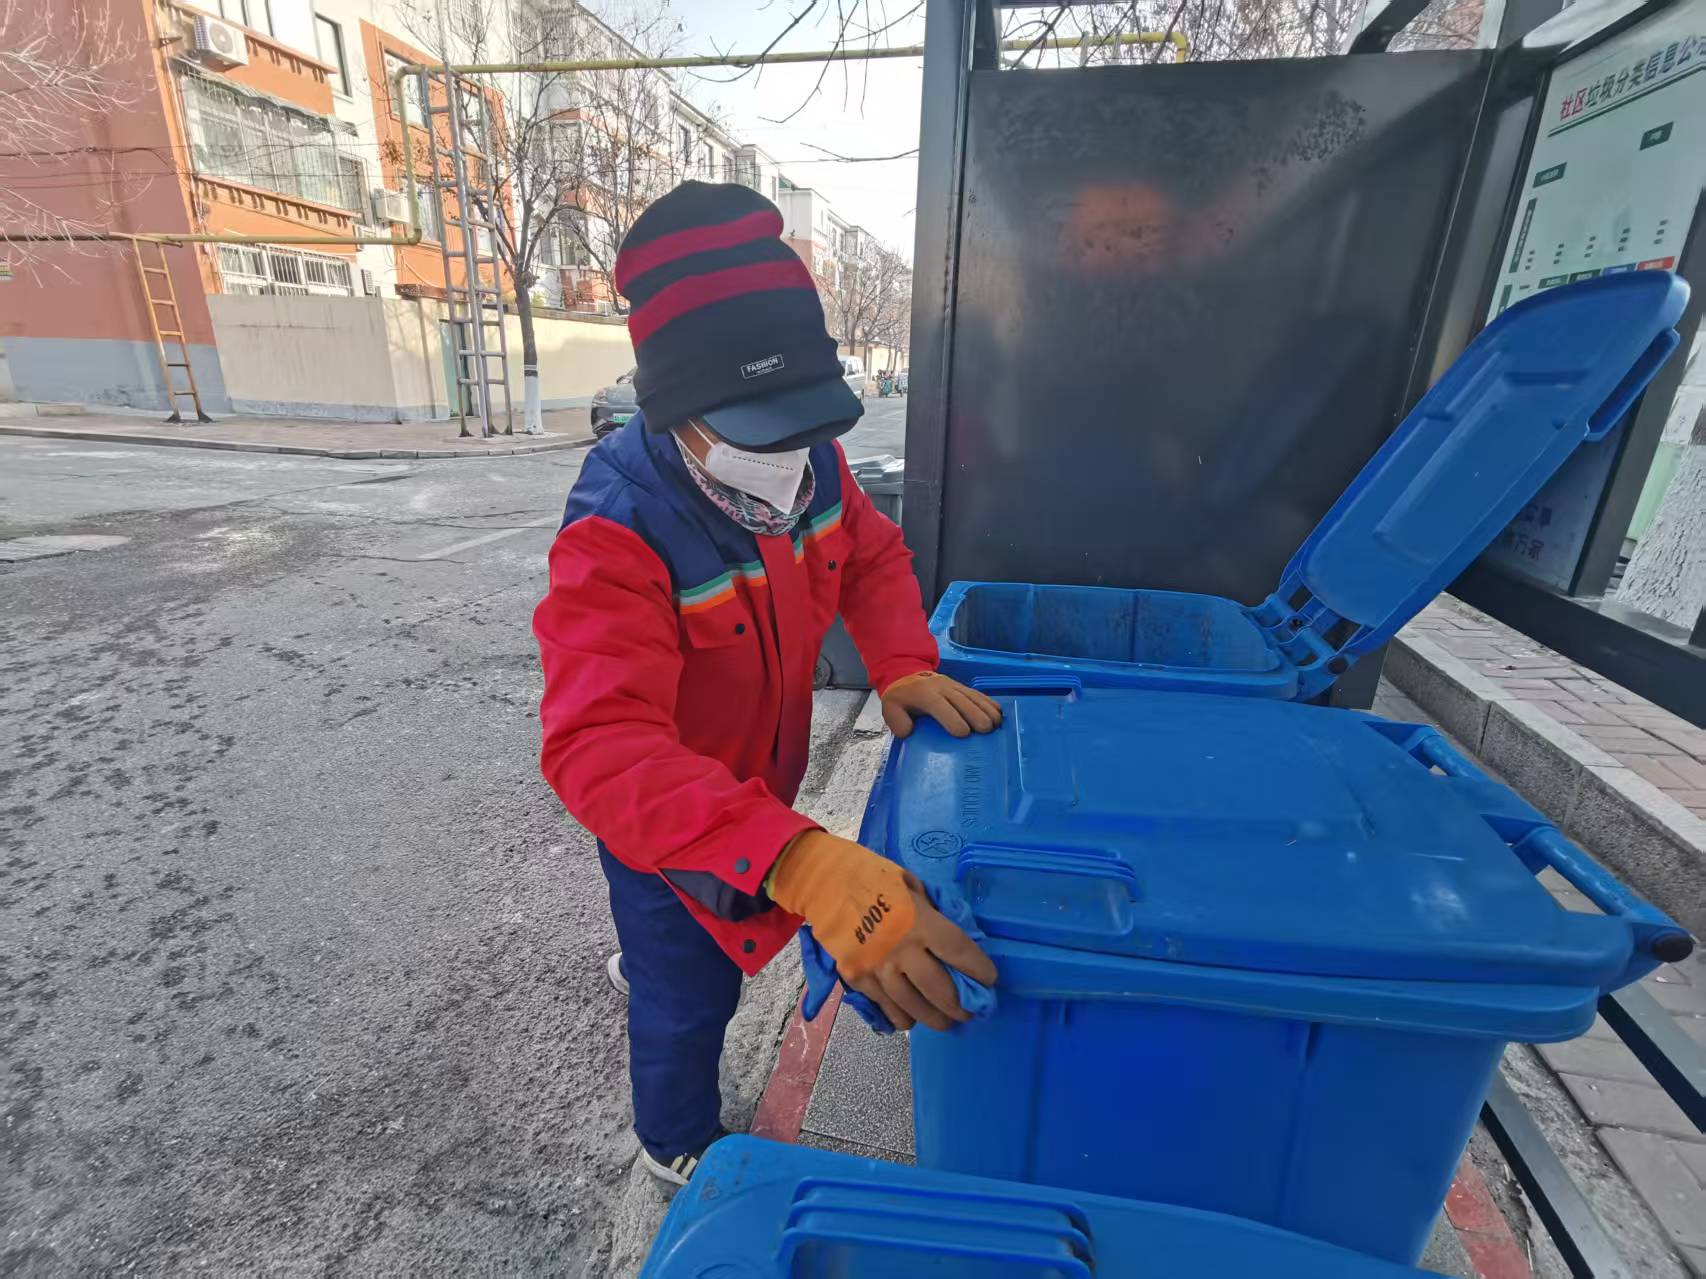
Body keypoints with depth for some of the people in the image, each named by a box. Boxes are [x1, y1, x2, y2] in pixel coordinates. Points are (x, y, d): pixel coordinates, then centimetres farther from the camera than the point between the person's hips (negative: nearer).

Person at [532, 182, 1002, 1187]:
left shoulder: (809, 461, -17)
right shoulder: (619, 537, -37)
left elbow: (872, 556, -3)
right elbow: (600, 745, -47)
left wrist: (903, 668, -23)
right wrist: (802, 862, -61)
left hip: (764, 785, 6)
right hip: (662, 819, -6)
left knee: (707, 937, 34)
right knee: (695, 994, 18)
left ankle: (644, 965, 71)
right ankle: (680, 1151, 52)